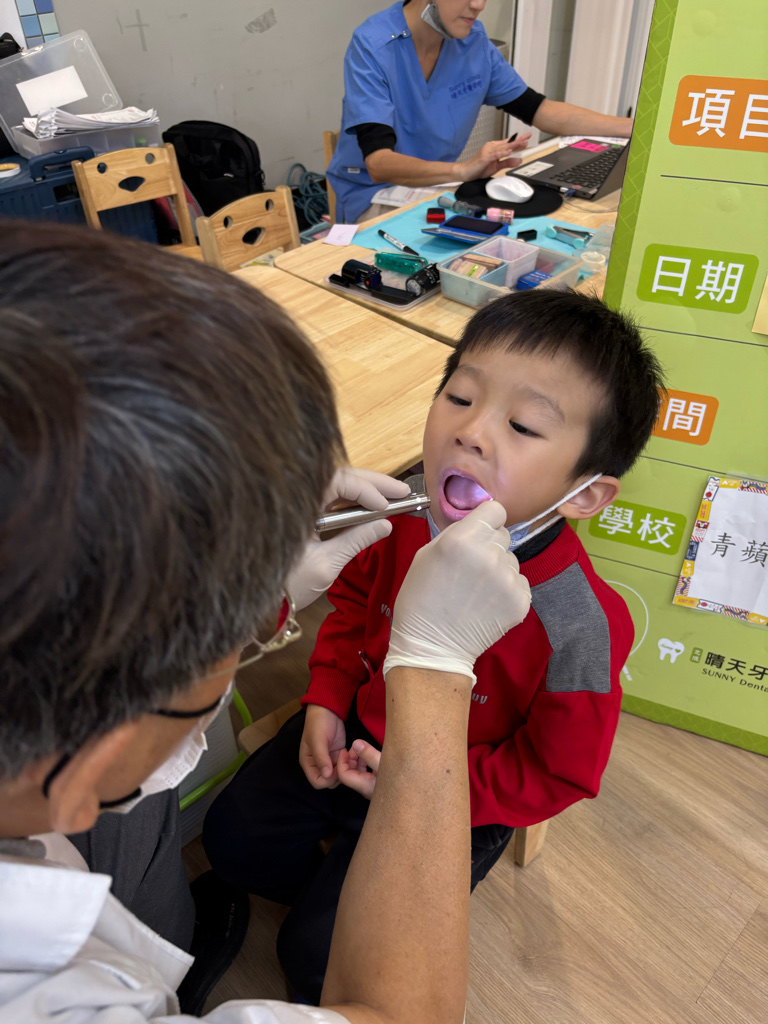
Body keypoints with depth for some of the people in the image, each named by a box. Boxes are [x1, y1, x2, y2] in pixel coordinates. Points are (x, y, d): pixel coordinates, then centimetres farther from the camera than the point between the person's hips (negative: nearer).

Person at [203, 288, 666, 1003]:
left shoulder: (577, 623, -34)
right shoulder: (406, 512, -20)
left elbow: (558, 774, -17)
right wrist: (327, 698, -6)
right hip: (356, 729, 5)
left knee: (320, 957, 0)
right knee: (232, 834, 12)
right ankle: (340, 890, 36)